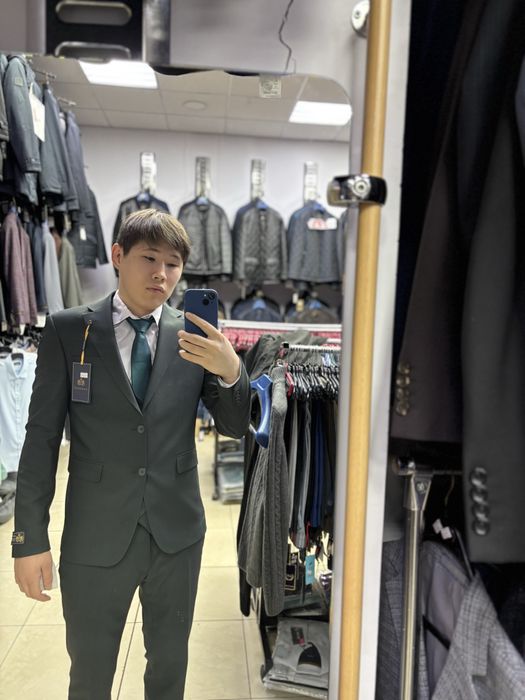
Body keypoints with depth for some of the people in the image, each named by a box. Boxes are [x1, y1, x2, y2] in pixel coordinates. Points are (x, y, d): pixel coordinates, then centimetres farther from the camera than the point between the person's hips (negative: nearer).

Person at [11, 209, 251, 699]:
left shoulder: (194, 337, -2)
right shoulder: (68, 329, -6)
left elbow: (234, 428, -1)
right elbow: (42, 436, -4)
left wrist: (231, 371, -22)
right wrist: (29, 538, -5)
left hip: (176, 531, 2)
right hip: (95, 536, -1)